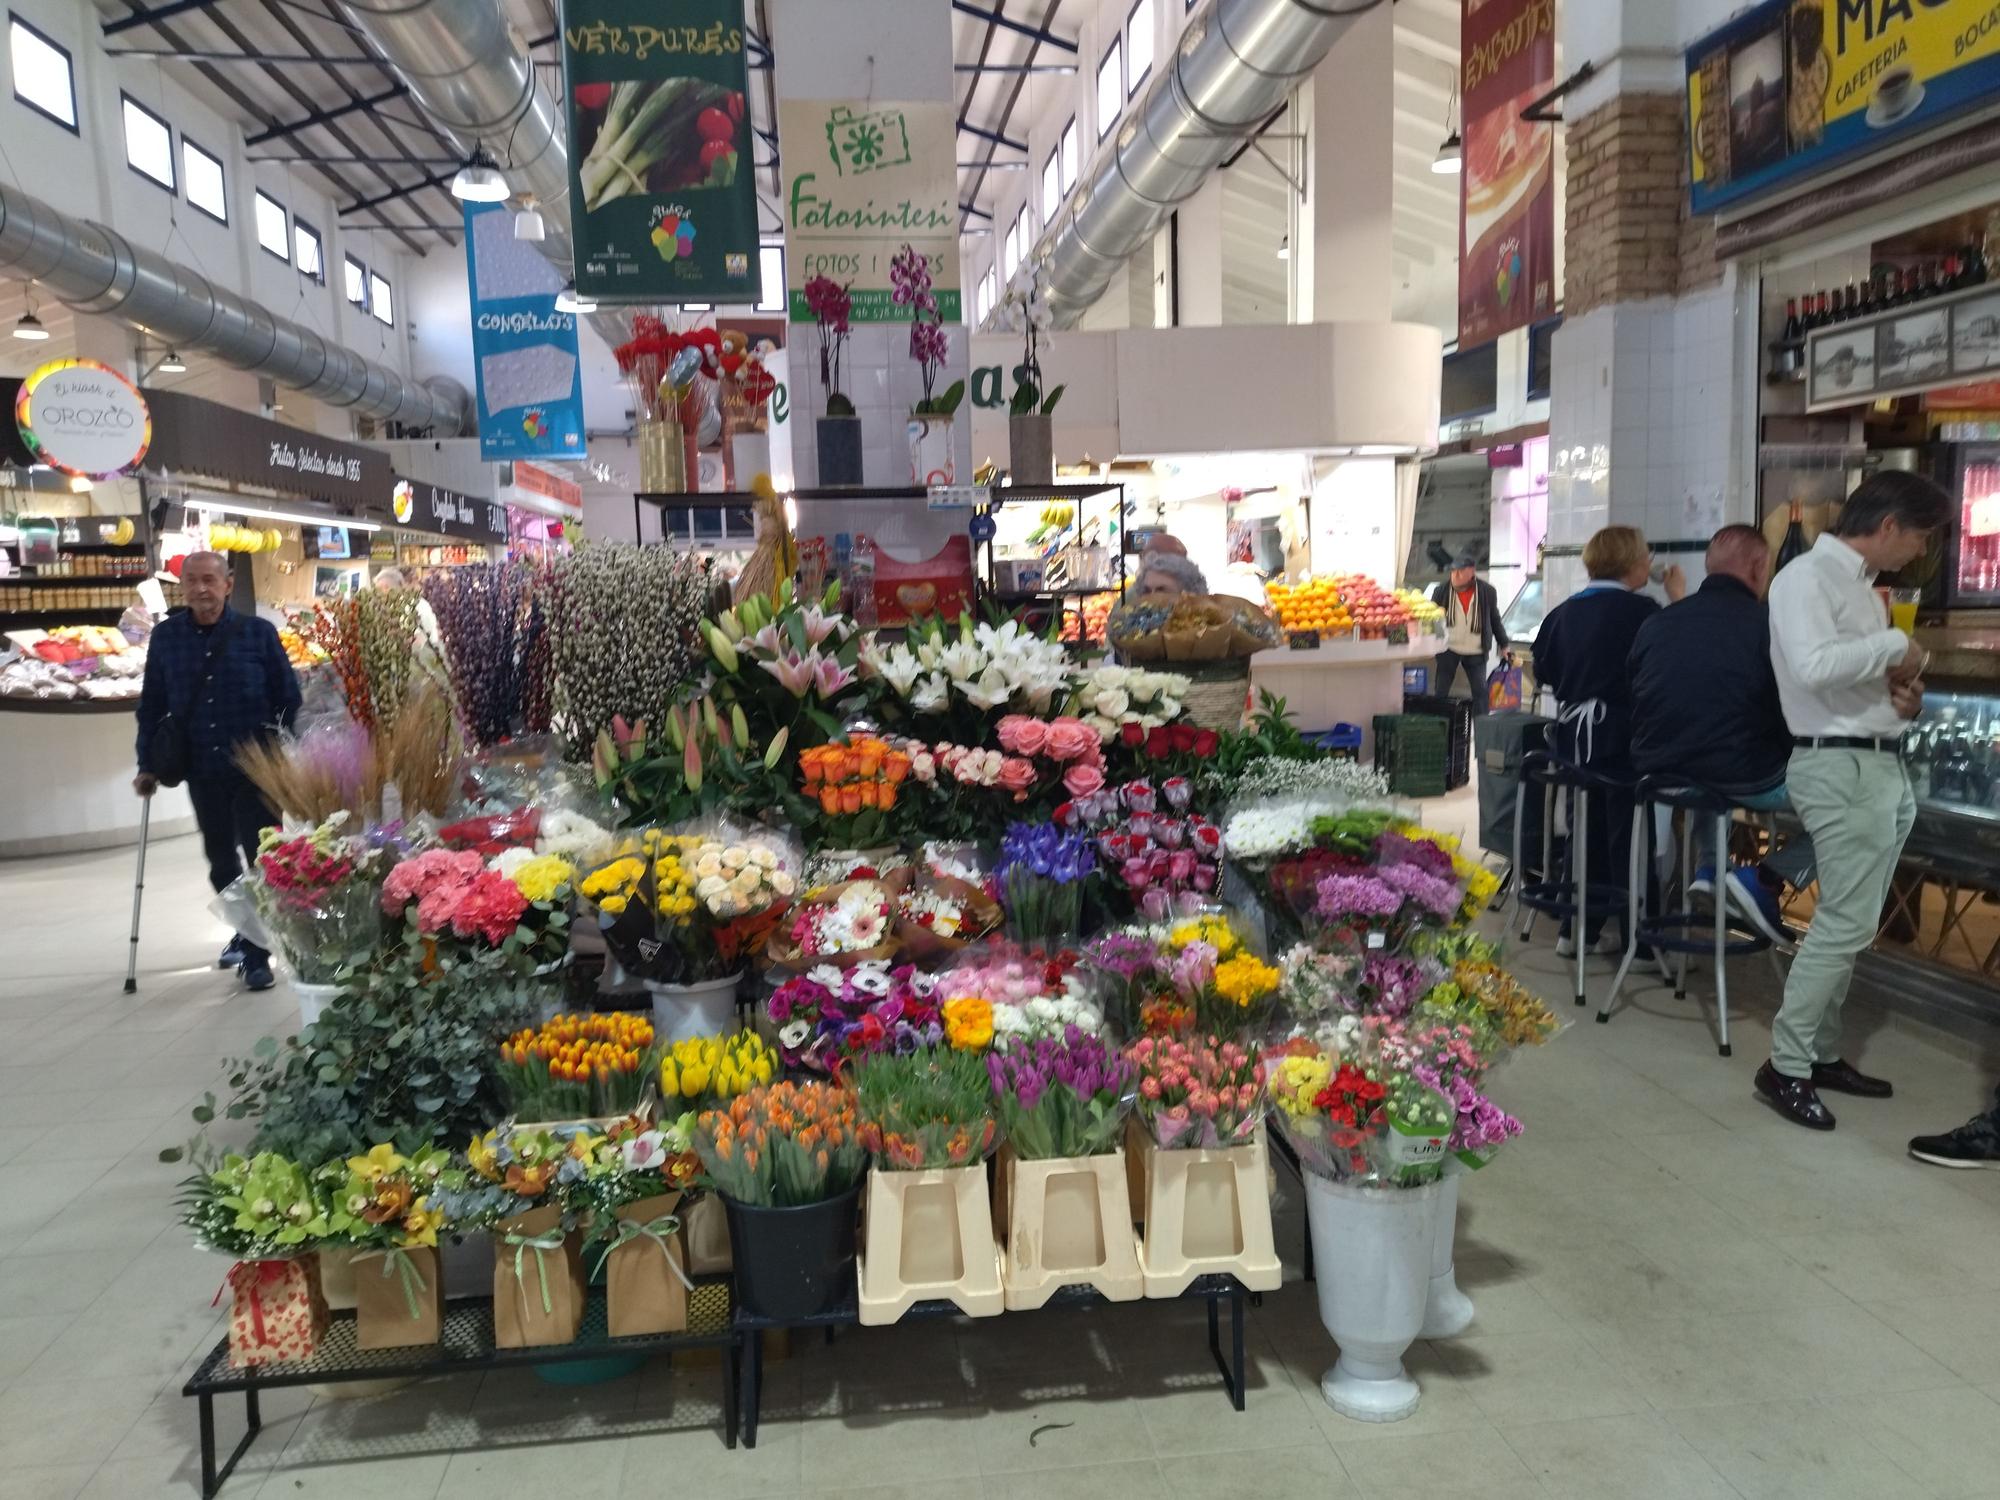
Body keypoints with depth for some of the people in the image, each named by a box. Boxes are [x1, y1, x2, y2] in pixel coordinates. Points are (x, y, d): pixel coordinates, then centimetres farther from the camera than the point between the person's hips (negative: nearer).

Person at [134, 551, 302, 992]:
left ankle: (257, 954, 8)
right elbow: (152, 704, 9)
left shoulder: (258, 632, -5)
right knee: (220, 861, 15)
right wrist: (148, 765, 7)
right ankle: (246, 931, 36)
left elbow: (289, 699, 0)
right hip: (202, 770, 3)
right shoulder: (165, 636, 2)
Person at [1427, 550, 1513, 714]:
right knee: (1440, 692, 3)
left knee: (1481, 692, 1)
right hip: (1448, 649, 0)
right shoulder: (1441, 590, -5)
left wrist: (1505, 645, 6)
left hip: (1475, 652, 0)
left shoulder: (1487, 591, -4)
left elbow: (1495, 620, 7)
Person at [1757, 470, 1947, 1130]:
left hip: (1884, 765, 10)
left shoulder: (1860, 583, 18)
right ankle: (1785, 1066, -1)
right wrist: (1896, 644, -15)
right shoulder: (1807, 577, -12)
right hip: (1842, 768, -10)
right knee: (1846, 924, -9)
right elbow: (1813, 665, -28)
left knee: (1848, 922, 13)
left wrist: (1902, 690, 4)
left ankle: (1822, 1052, 22)